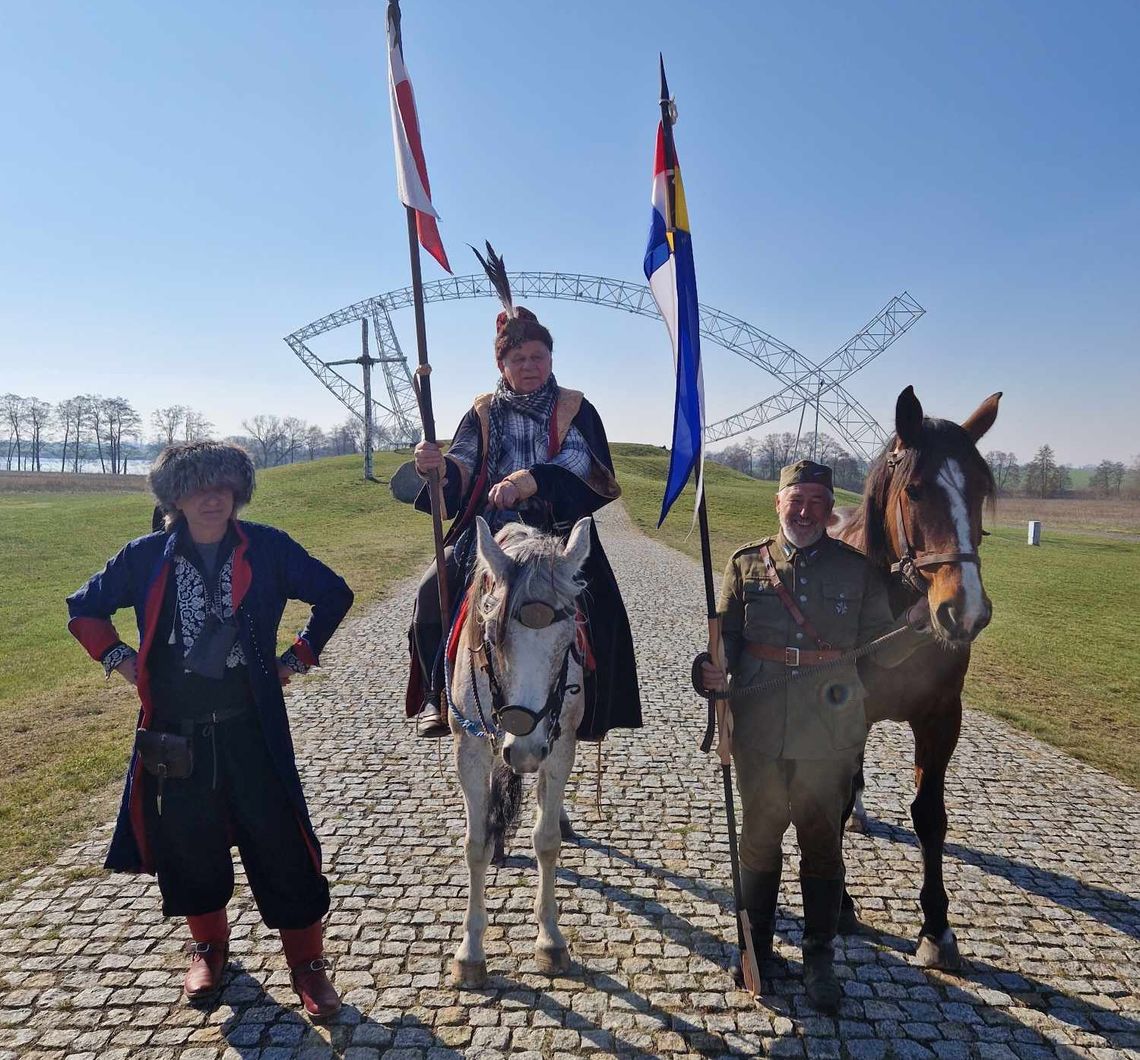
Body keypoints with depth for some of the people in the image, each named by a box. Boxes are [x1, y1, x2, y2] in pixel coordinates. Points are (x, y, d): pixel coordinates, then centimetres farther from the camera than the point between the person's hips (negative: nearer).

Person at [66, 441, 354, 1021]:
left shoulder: (267, 549, -5)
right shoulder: (146, 556, 0)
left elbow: (334, 594, 4)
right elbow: (84, 609, 14)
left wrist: (297, 657, 0)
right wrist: (120, 659, 2)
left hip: (251, 728, -2)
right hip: (174, 733, 2)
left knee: (280, 846, 1)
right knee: (188, 845, 15)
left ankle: (307, 962, 19)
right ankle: (208, 945, 41)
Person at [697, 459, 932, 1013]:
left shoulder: (858, 569, -1)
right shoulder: (746, 563, 0)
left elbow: (878, 651, 1)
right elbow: (726, 635, 1)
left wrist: (916, 623, -18)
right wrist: (715, 671, -19)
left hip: (830, 736, 0)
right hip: (759, 732, 1)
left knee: (823, 842, 13)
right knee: (760, 836, 16)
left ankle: (819, 957, 32)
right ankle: (756, 944, 37)